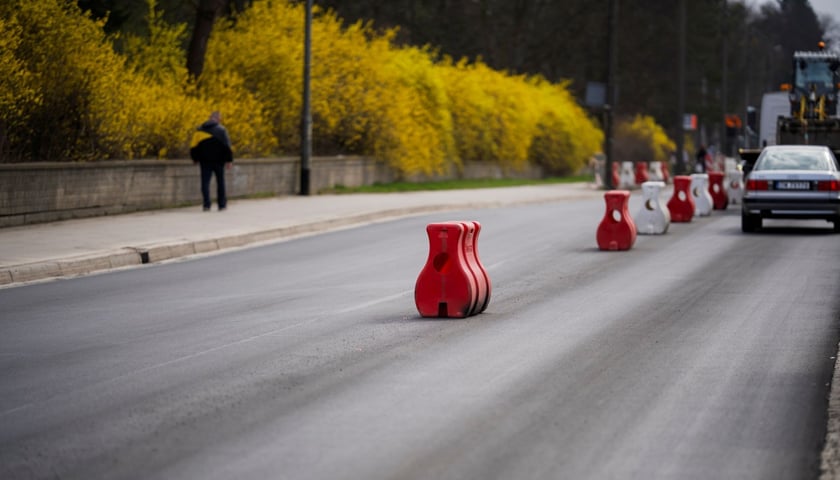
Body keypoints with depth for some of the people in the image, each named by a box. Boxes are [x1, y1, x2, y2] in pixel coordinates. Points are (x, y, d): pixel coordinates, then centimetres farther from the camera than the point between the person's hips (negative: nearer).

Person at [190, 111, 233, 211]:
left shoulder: (199, 130, 5)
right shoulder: (221, 130, -4)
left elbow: (194, 146, 4)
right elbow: (227, 146, -9)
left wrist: (195, 158, 17)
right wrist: (229, 160, -7)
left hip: (205, 161, 1)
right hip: (218, 160, -1)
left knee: (205, 182, 1)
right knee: (220, 182, 10)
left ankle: (206, 204, -11)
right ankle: (221, 204, 14)